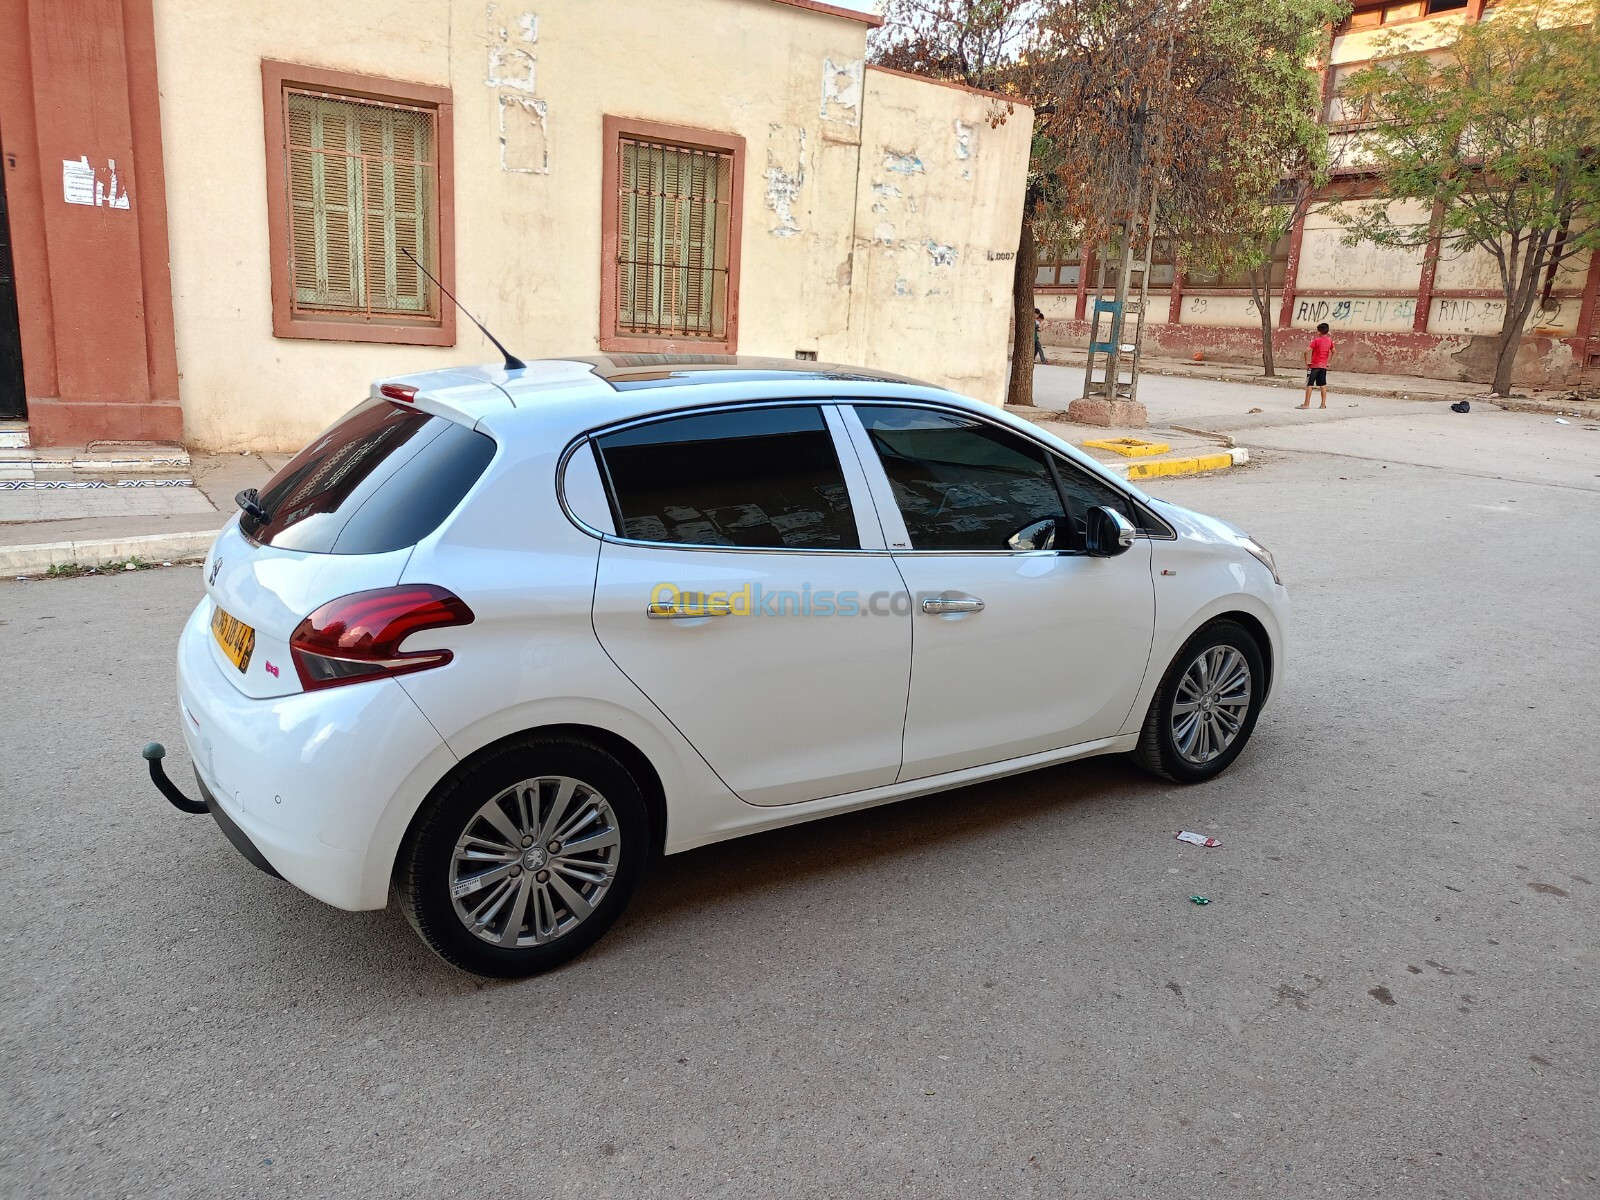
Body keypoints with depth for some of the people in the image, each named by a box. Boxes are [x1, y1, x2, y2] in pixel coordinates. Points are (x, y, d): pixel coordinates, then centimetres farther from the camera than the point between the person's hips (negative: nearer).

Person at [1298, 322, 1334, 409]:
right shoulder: (1329, 340, 7)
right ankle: (1323, 404, 10)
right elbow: (1333, 352, 14)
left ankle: (1306, 404, -5)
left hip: (1314, 365, -6)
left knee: (1309, 384, -3)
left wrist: (1307, 362, -12)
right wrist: (1328, 362, 18)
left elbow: (1307, 351, -21)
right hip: (1324, 365, 6)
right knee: (1323, 385, 10)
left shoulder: (1316, 340, -12)